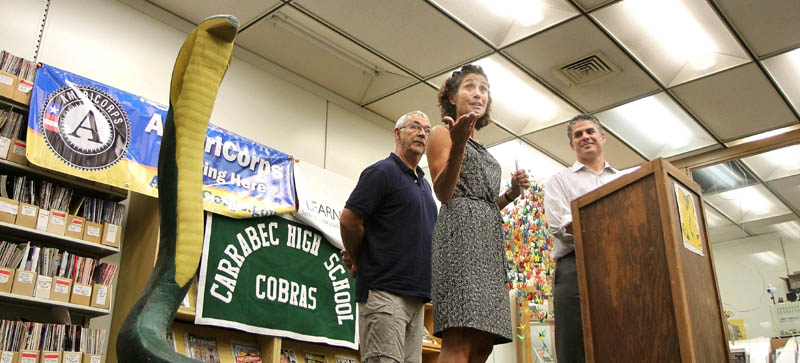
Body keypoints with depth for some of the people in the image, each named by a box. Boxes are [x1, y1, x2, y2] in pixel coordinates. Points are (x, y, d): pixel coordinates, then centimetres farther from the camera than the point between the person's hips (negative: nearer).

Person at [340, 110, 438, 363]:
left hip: (416, 294, 8)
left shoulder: (424, 184, 22)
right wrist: (359, 264, 0)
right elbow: (348, 221, -11)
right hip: (385, 291, -8)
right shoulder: (383, 171, -5)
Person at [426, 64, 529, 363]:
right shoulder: (442, 132, 8)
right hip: (461, 229, -8)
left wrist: (512, 192, 11)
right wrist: (457, 144, -19)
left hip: (490, 235, 8)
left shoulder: (482, 150, 30)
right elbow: (444, 193, -6)